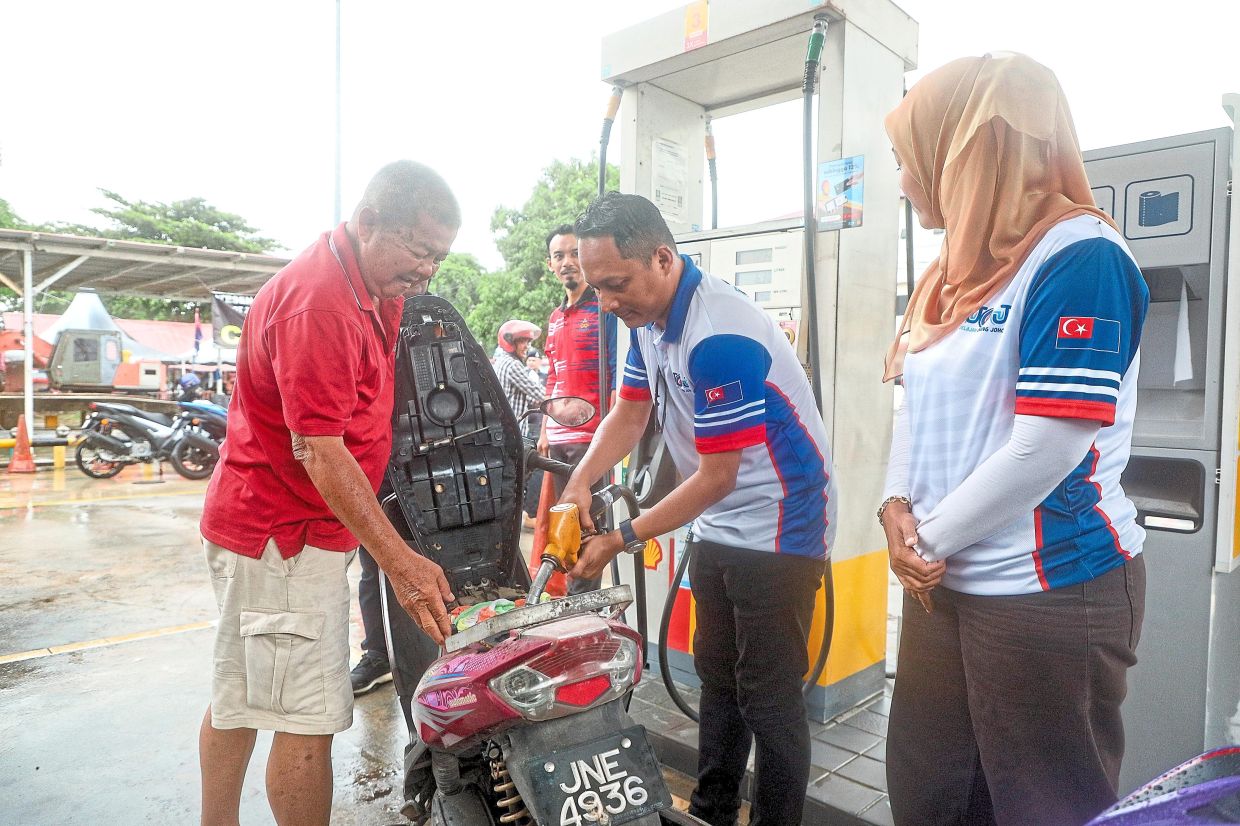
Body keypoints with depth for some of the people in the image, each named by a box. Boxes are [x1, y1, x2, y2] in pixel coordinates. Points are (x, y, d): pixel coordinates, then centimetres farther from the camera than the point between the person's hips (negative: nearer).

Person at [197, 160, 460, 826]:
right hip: (285, 537, -10)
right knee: (309, 719, -5)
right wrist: (398, 560, -27)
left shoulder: (369, 291, 10)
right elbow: (319, 449, -26)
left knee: (239, 696, 21)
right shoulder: (318, 300, -23)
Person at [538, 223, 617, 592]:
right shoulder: (555, 318, 17)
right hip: (558, 437, 8)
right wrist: (545, 431, 18)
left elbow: (617, 376, -11)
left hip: (592, 436, -8)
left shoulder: (604, 309, -6)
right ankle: (572, 594, 25)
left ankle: (586, 598, 9)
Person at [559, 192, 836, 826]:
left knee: (767, 696, 1)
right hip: (719, 528, 9)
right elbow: (629, 413, 9)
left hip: (776, 530, -9)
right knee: (716, 677, 20)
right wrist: (580, 482, -7)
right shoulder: (648, 317, -1)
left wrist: (622, 539, -16)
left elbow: (717, 476, -23)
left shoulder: (719, 338, -28)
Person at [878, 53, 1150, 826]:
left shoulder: (1081, 255, -14)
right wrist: (898, 509, -2)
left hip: (1050, 588, -8)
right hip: (947, 582, 8)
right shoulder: (962, 269, 13)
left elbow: (1047, 449, -22)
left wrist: (930, 539, -12)